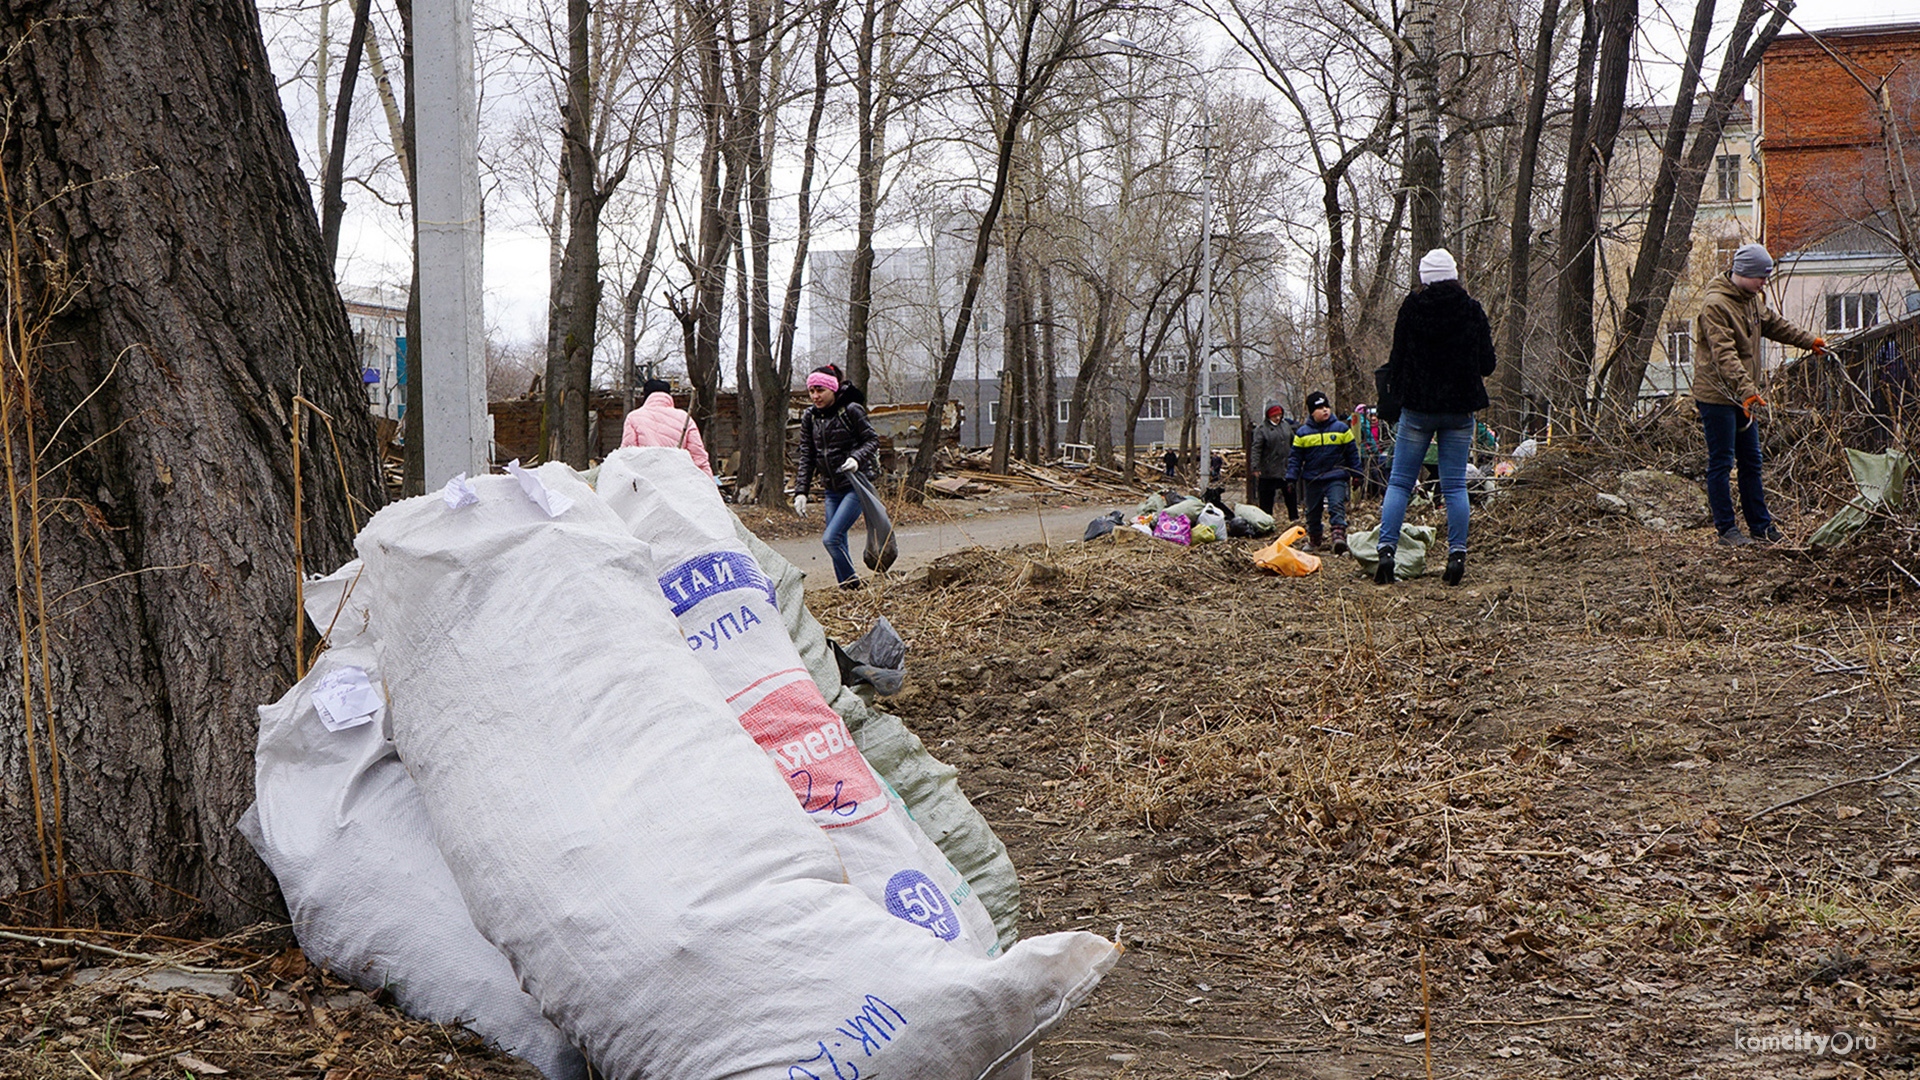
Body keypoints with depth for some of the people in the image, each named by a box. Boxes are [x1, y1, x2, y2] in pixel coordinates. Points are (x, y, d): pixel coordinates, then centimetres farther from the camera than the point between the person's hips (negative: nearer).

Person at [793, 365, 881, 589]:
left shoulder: (851, 410, -10)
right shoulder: (810, 417, 6)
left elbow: (872, 440, -4)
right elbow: (806, 457, 9)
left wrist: (857, 458, -23)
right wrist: (800, 491, 3)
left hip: (856, 486, -6)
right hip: (831, 489, 6)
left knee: (831, 538, -17)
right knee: (837, 542, 5)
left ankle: (853, 583, -3)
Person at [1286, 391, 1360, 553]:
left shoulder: (1341, 429, 3)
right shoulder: (1303, 433, 2)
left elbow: (1352, 453, 9)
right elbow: (1295, 457, 7)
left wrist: (1356, 475, 9)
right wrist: (1291, 478, -1)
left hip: (1336, 478, -2)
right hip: (1312, 480, 2)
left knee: (1337, 506, -20)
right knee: (1313, 512, 11)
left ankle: (1339, 536, -30)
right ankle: (1314, 541, 27)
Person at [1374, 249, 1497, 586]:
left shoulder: (1410, 309, -5)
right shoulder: (1472, 311, -2)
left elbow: (1396, 360, -3)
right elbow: (1487, 365, 1)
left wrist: (1396, 381, 16)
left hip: (1417, 406, -1)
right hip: (1460, 408, 1)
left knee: (1399, 481, 4)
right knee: (1455, 485, 6)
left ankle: (1386, 549, -8)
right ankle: (1457, 554, -1)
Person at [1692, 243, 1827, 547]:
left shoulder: (1751, 299, 10)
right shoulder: (1715, 304, -20)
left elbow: (1773, 324, 30)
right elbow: (1724, 355, -29)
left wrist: (1809, 341, 40)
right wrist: (1746, 390, -39)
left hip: (1744, 396, 9)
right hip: (1717, 396, -9)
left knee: (1751, 461, 12)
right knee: (1721, 462, -3)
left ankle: (1759, 525, 20)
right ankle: (1726, 528, 4)